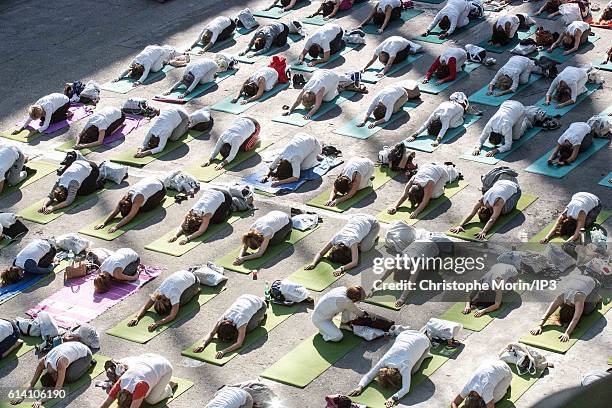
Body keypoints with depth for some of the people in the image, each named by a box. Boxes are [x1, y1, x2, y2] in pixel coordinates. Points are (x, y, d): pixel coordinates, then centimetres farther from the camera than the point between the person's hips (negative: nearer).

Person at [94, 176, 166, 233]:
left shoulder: (137, 199, -38)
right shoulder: (125, 197, -19)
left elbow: (129, 217, -43)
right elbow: (115, 211, -18)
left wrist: (116, 227, -50)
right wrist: (103, 223, -30)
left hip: (159, 188, -7)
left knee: (143, 209, -17)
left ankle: (159, 199, 8)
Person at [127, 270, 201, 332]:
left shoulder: (173, 295, -41)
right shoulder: (156, 294, -24)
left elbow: (172, 316, -45)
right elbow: (145, 308, -21)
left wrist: (157, 323, -57)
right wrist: (136, 317, -40)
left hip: (193, 281, -6)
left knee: (180, 303, -18)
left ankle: (195, 291, 9)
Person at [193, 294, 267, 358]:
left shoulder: (240, 322, -40)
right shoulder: (222, 319, -25)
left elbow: (239, 344, -44)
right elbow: (211, 333, -19)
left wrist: (224, 351, -57)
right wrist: (203, 344, -37)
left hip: (260, 305, -5)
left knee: (247, 329, -15)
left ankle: (261, 318, 13)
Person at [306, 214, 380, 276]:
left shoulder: (351, 240, -41)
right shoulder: (335, 239, -24)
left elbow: (355, 262, -46)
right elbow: (320, 253, -18)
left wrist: (341, 268, -58)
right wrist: (313, 263, -36)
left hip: (372, 223, -5)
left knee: (364, 248, -18)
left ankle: (373, 238, 10)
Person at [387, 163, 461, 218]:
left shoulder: (428, 183, -45)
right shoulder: (411, 182, -32)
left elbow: (425, 201, -45)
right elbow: (404, 196, -30)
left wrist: (416, 212, -56)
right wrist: (395, 206, -45)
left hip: (442, 171, -5)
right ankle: (447, 166, 45)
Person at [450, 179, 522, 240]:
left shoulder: (497, 202, -42)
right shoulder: (482, 200, -28)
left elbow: (492, 220, -51)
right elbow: (471, 214, -33)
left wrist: (483, 232, -64)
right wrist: (460, 225, -46)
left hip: (515, 189, -5)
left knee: (504, 210, -22)